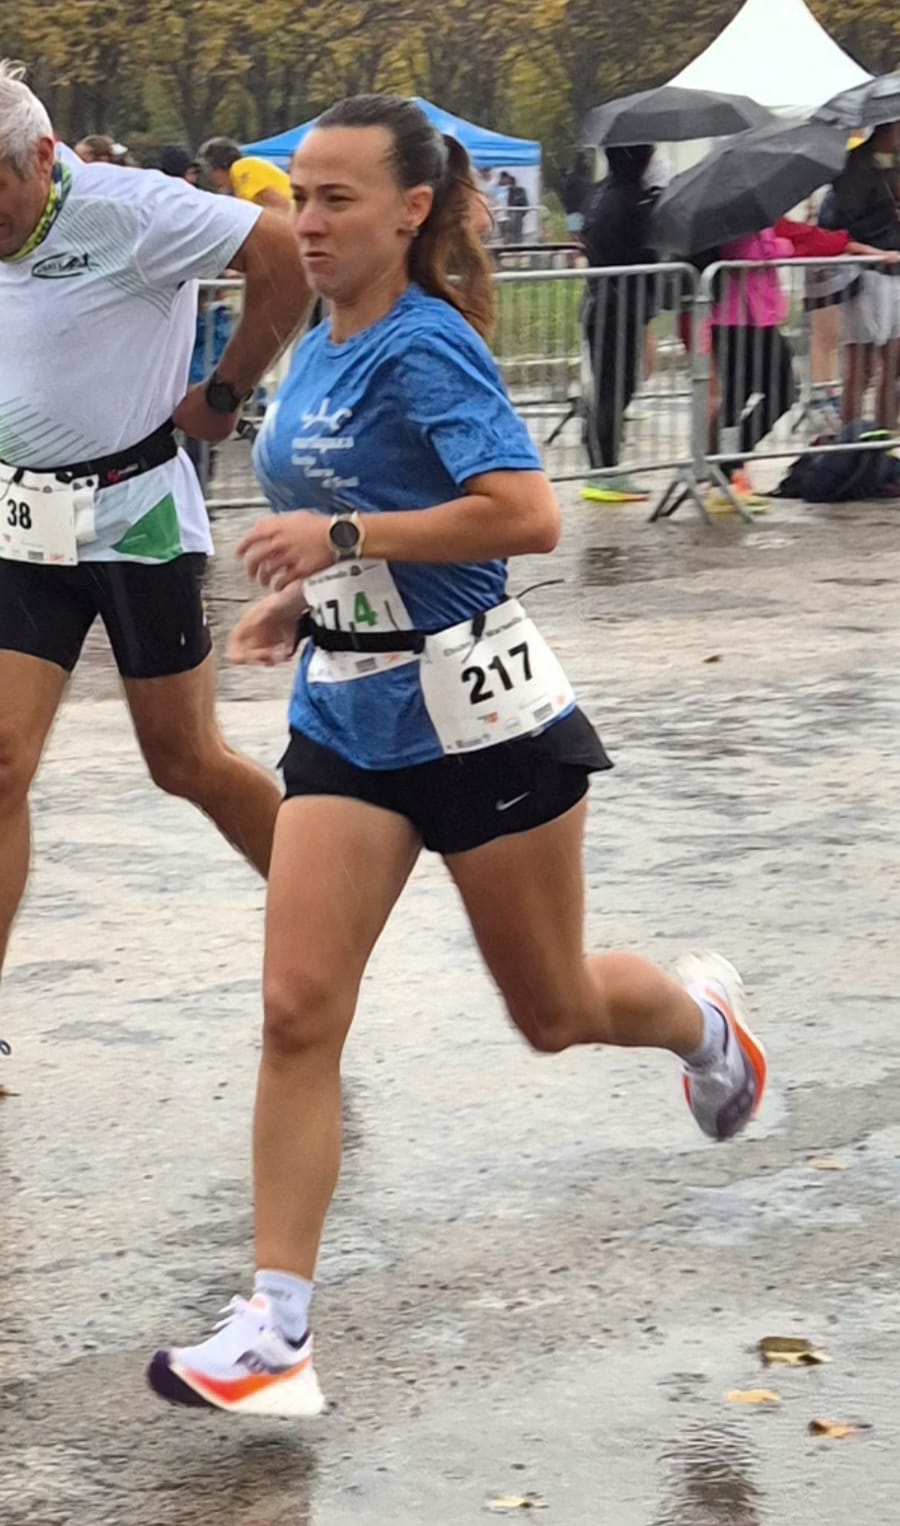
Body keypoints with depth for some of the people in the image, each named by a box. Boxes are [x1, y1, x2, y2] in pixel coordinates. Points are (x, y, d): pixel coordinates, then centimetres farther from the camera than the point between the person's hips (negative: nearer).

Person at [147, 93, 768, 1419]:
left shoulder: (424, 348, -18)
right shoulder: (320, 352, 7)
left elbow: (526, 514, -28)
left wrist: (343, 538, -26)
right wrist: (302, 595, 8)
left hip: (476, 713, -6)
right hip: (349, 720, 7)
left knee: (555, 1012, 12)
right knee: (299, 1012, -8)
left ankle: (703, 1017, 48)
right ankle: (274, 1332, -7)